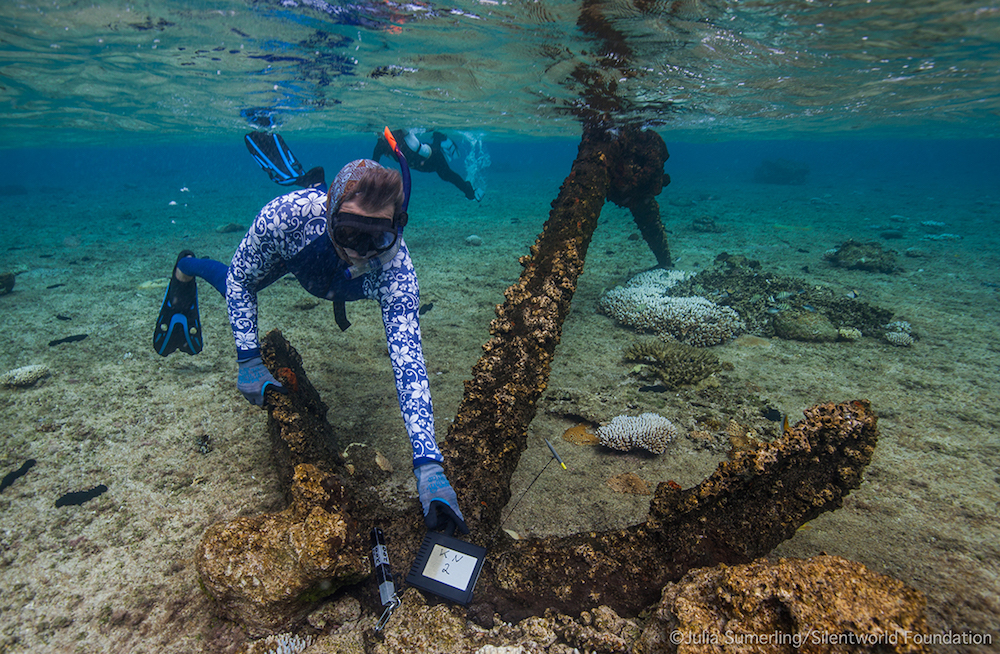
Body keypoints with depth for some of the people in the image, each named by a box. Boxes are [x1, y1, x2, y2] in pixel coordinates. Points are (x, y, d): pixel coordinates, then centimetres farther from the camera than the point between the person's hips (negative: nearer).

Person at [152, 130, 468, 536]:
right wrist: (248, 360, -33)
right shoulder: (286, 214, -47)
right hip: (289, 249, -1)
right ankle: (186, 270, 57)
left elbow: (407, 362, -53)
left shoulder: (396, 268, -48)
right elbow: (240, 281, -27)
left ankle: (304, 177, 59)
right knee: (237, 286, 23)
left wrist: (428, 464, -60)